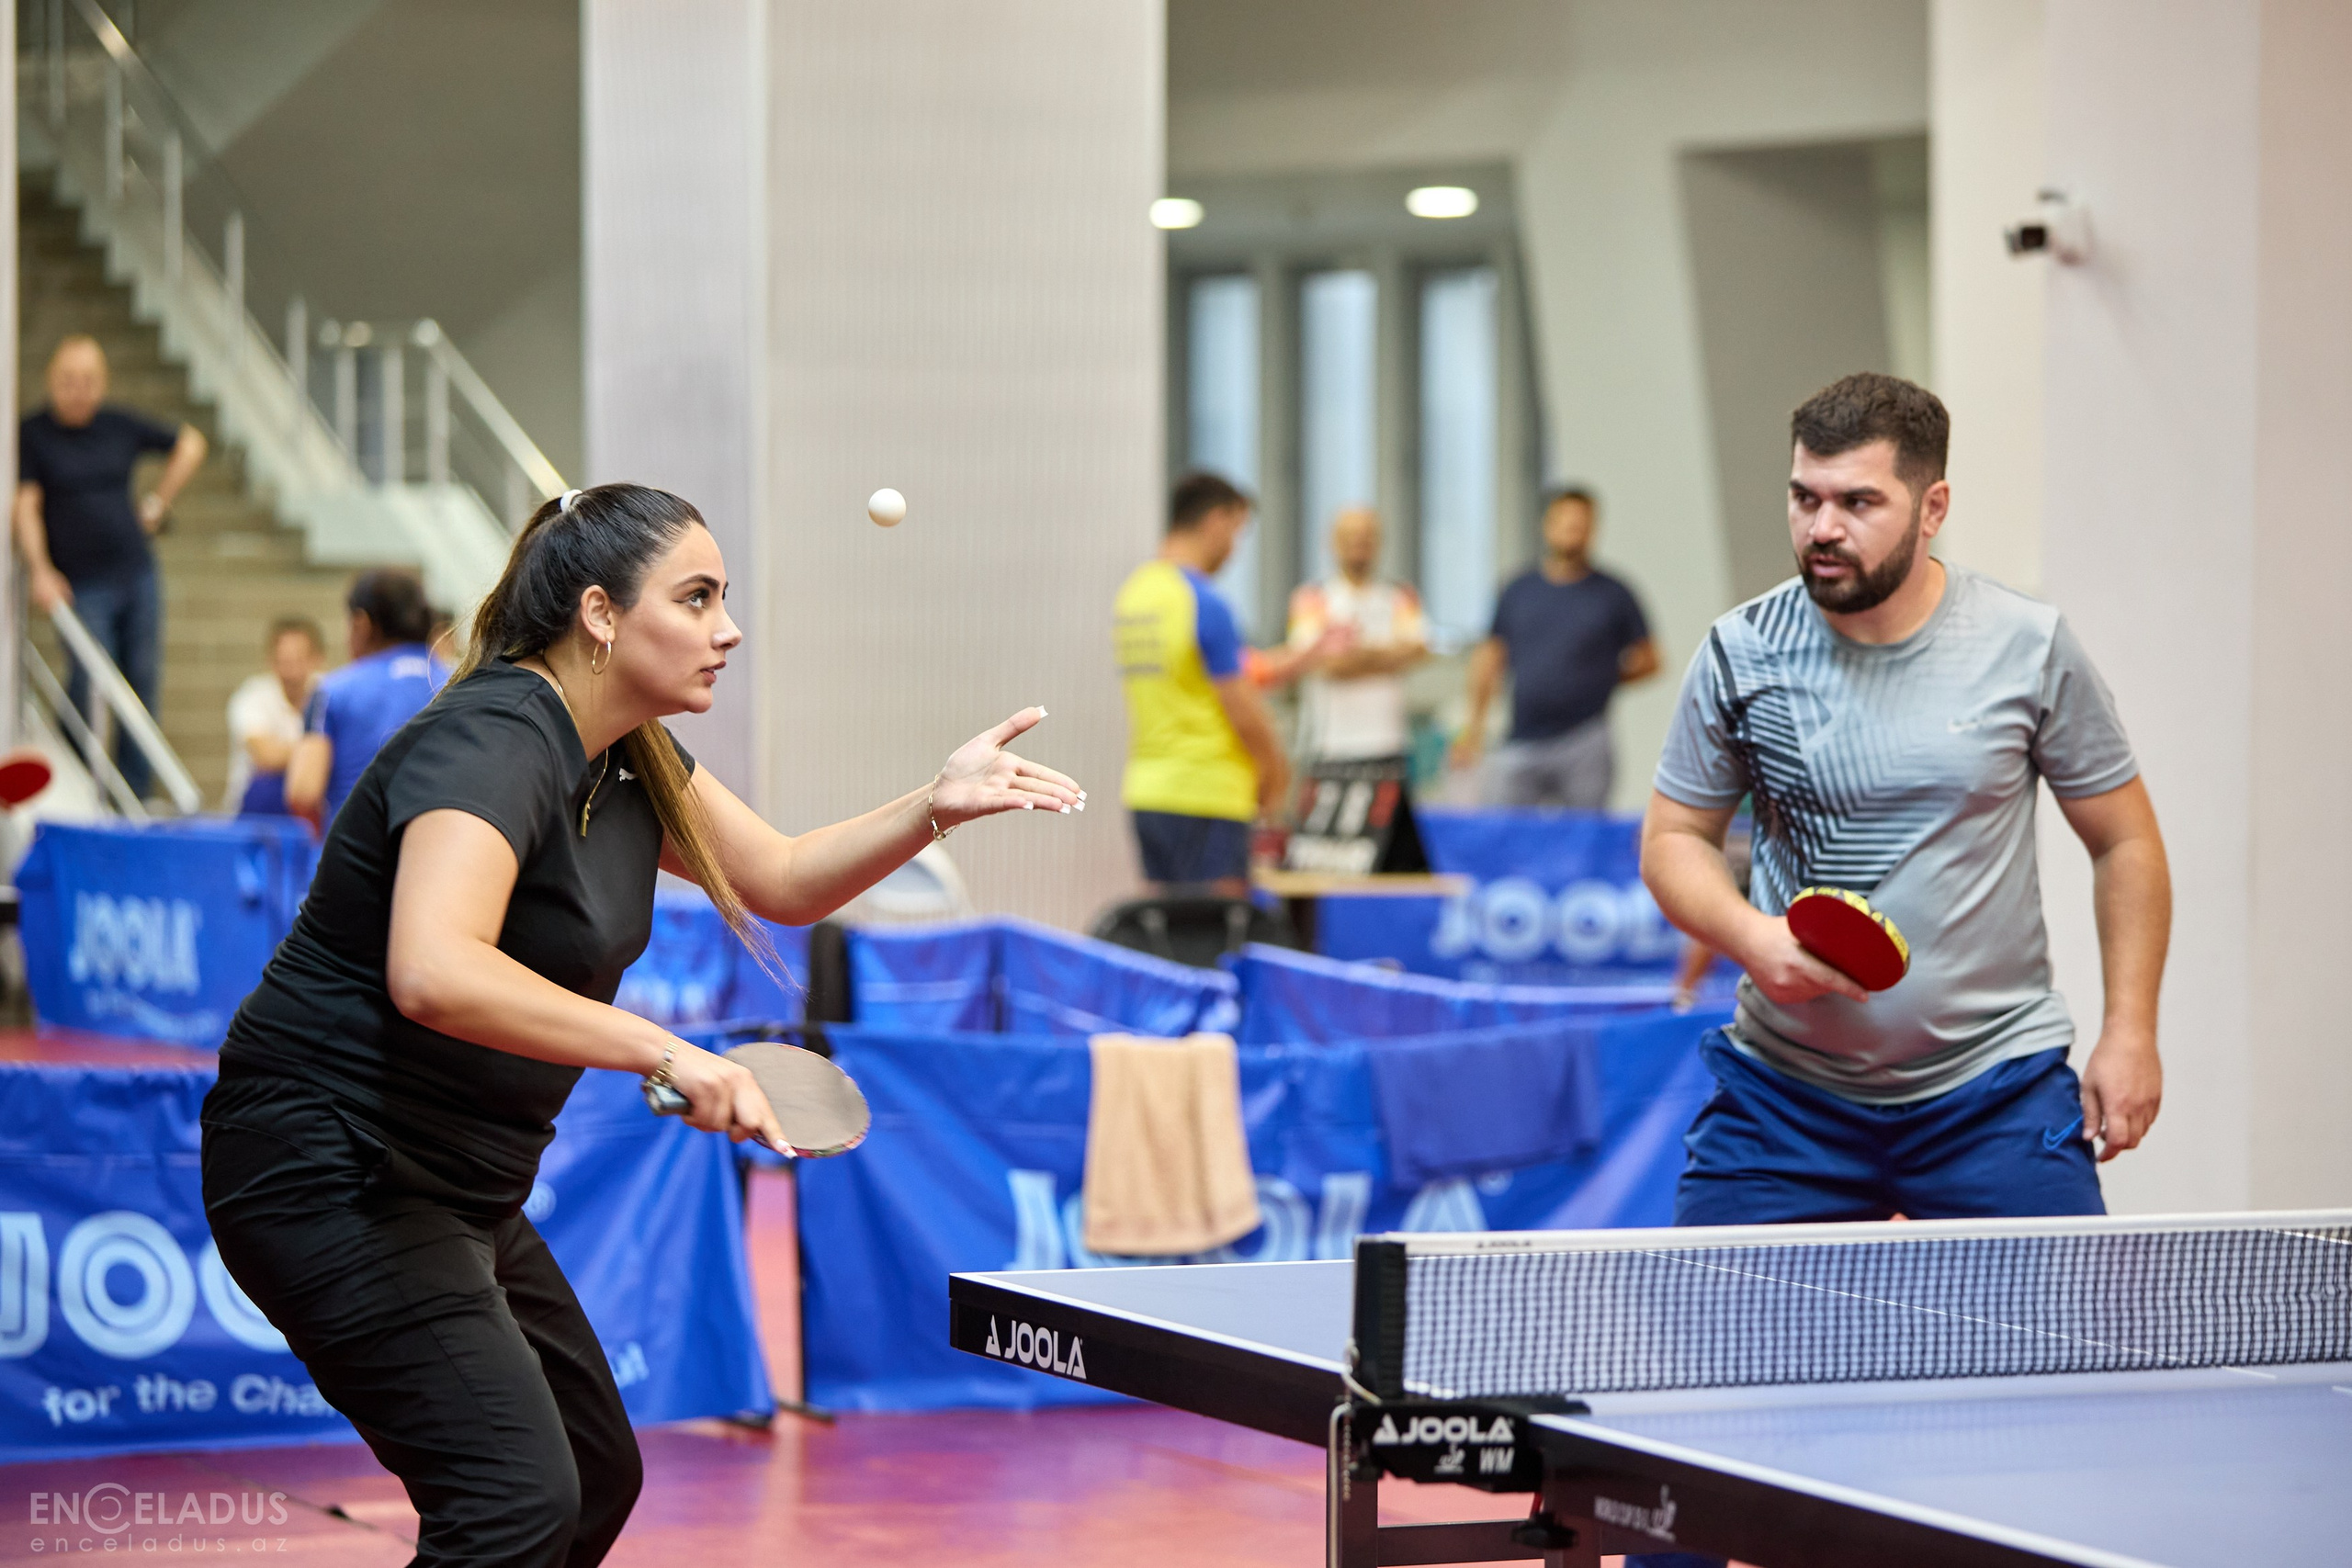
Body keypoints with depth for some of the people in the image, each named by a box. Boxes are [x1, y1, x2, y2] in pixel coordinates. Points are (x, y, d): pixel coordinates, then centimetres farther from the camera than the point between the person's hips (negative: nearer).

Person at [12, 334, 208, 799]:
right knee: (88, 683, -13)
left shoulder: (121, 425, 5)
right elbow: (26, 507, -9)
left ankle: (134, 792, 14)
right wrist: (39, 571, -21)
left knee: (144, 680, 5)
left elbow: (190, 444, 19)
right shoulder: (31, 434, -4)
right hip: (80, 585, -4)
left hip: (138, 576, 4)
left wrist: (156, 504, 11)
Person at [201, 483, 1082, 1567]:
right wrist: (662, 1053, -38)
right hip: (330, 1178, -11)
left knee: (596, 1479, 17)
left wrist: (935, 807, 2)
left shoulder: (627, 761, 8)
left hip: (457, 1192, 11)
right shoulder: (492, 747, -23)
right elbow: (432, 973, -39)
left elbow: (783, 882, 19)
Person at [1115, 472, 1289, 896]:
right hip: (1207, 795, -8)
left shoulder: (1130, 592, 11)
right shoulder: (1205, 603, -14)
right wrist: (1275, 772, 2)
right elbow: (1243, 712, -14)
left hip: (1144, 792, 8)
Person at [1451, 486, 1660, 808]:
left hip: (1584, 746, -2)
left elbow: (1647, 660, 10)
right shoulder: (1519, 590, 10)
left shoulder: (1613, 594, 4)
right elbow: (1490, 657, 14)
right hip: (1521, 746, 2)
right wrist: (1474, 724, 9)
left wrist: (1600, 680, 1)